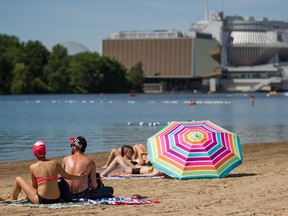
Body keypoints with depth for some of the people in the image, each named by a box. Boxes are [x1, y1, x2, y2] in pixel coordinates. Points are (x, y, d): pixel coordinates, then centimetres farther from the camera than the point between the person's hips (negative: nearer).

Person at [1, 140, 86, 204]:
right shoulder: (55, 163, -2)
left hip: (41, 201, -4)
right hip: (56, 199, 4)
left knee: (18, 179, 14)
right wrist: (79, 176, 30)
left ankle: (13, 198, 39)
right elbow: (67, 176, 10)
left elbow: (34, 186, 2)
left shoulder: (32, 167, -9)